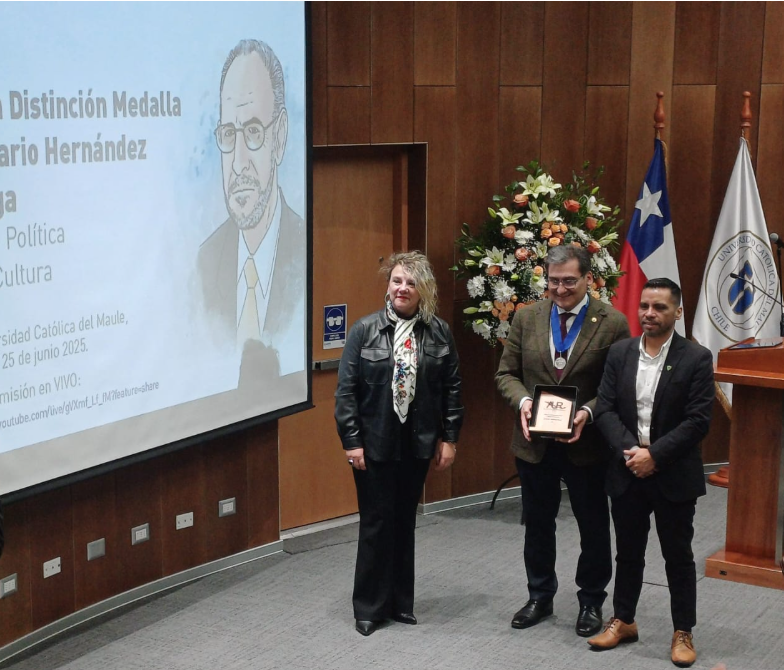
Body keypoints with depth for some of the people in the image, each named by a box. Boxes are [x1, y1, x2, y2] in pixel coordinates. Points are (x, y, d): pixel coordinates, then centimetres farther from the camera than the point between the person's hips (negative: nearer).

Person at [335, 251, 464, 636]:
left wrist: (449, 438, 1)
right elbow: (346, 389, -6)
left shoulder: (439, 332, 1)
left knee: (405, 521, 12)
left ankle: (401, 602, 24)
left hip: (418, 443, 2)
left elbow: (451, 388, 4)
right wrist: (351, 441, -9)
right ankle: (369, 607, 16)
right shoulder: (365, 330, -5)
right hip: (375, 443, -2)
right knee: (376, 523, 3)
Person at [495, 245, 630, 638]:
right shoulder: (526, 318, 1)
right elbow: (506, 373, 4)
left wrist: (588, 411, -23)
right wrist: (523, 400, -16)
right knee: (538, 525, 16)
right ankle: (540, 597, 33)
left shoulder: (613, 324, -9)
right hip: (534, 443, 3)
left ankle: (591, 602, 29)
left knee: (593, 528, 12)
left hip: (587, 445, -3)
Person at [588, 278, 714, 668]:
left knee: (678, 556, 7)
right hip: (627, 472, 3)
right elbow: (605, 409, -1)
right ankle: (623, 621, 29)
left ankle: (683, 632, 19)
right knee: (628, 553, 15)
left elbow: (698, 420, -12)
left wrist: (654, 455, -18)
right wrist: (629, 451, -16)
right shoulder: (619, 353, 3)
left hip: (674, 476, -3)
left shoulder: (696, 359, -7)